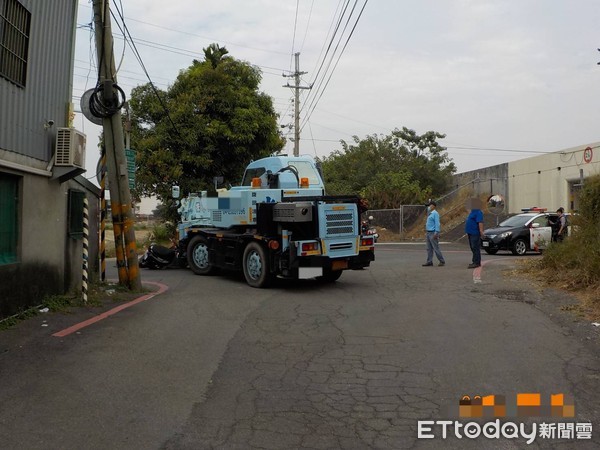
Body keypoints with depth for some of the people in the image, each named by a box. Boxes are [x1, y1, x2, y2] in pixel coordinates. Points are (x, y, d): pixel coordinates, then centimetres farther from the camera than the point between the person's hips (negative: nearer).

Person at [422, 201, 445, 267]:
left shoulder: (435, 213, -10)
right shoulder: (430, 214, 17)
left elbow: (437, 224, -16)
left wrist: (436, 233, -21)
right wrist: (426, 233, 19)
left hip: (433, 233, -9)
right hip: (428, 233, 9)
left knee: (436, 248, -6)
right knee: (429, 248, 6)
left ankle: (442, 261, 2)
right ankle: (429, 262, 8)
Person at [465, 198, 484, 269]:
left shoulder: (478, 212, -13)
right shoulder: (472, 212, 19)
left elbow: (480, 222, -22)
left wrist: (481, 231, -29)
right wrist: (468, 231, 27)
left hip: (475, 233, -11)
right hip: (471, 233, 11)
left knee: (475, 248, -10)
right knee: (473, 248, 13)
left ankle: (476, 262, -9)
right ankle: (476, 262, 19)